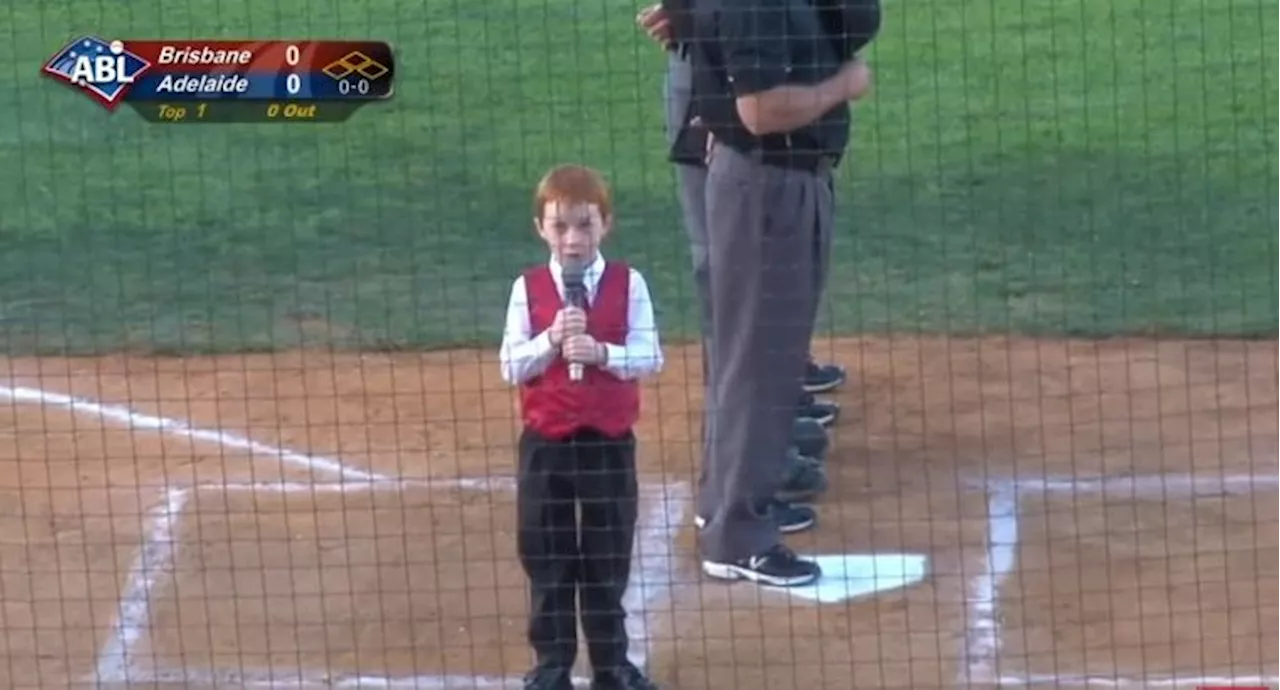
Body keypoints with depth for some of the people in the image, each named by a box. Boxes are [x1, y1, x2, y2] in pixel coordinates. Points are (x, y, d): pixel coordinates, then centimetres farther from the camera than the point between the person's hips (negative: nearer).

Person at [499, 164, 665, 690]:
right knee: (547, 555, 6)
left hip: (609, 440, 0)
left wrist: (601, 352, -24)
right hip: (545, 441, 0)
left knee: (608, 556, 9)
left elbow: (649, 357, -9)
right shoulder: (528, 288, -2)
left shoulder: (628, 284, -3)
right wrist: (552, 340, -20)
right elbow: (511, 368, -6)